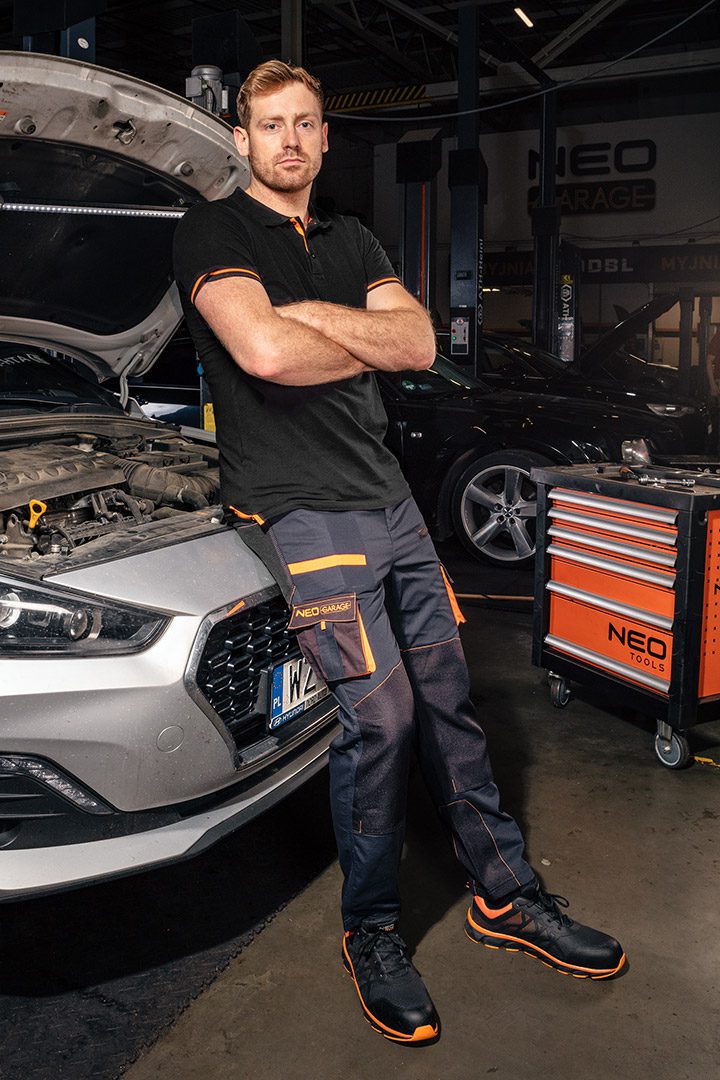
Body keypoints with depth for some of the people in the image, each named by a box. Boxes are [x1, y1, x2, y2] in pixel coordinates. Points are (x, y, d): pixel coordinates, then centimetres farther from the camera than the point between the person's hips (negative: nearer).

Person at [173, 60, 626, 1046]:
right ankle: (371, 933, 13)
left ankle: (505, 895, 27)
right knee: (381, 715, -10)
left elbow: (419, 344, 3)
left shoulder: (353, 242, 19)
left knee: (447, 699, 11)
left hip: (388, 496, 7)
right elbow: (265, 352, -21)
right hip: (301, 510, -7)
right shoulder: (213, 233, -1)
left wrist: (312, 314, -9)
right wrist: (366, 342, -4)